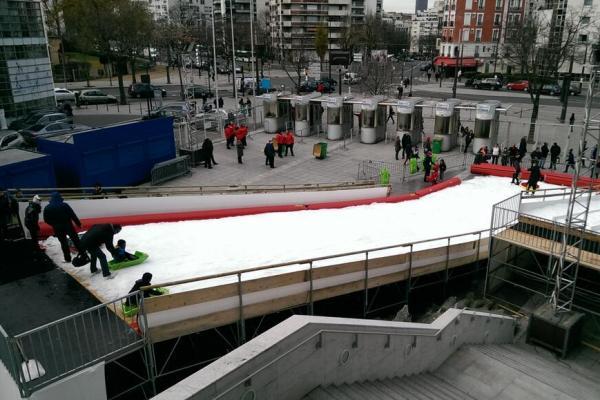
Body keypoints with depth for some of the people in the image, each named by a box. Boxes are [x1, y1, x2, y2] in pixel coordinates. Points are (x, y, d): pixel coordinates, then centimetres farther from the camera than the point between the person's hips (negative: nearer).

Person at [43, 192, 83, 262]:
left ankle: (68, 258, 16)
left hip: (58, 228, 2)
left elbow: (46, 220, 2)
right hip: (68, 225, -2)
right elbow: (73, 215, -11)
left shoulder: (47, 208, -4)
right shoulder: (64, 205, -12)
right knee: (75, 239, 9)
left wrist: (54, 224, 17)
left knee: (63, 243, 12)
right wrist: (78, 223, -1)